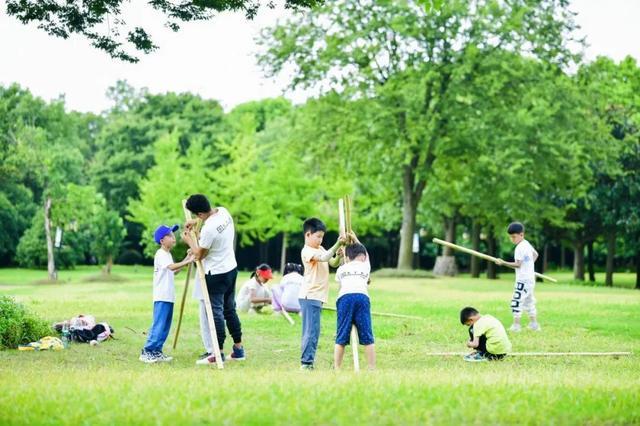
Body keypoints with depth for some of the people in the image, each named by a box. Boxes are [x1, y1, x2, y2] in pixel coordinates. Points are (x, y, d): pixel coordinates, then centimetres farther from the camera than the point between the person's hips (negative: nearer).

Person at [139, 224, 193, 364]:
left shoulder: (168, 254, 18)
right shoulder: (160, 254, -12)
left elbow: (174, 271, 22)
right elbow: (172, 267, -28)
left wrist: (186, 259, 13)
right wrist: (187, 262, -36)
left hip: (169, 297, 10)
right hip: (161, 297, -10)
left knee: (165, 326, 10)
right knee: (158, 325, -11)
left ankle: (156, 352, 14)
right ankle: (147, 351, -8)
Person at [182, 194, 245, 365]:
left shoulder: (208, 229, -27)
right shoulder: (224, 212, -3)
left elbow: (199, 255, -12)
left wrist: (189, 240, 3)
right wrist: (196, 222, 15)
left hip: (216, 274, -9)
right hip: (231, 269, 9)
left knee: (216, 312, -1)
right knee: (230, 309, 16)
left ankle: (219, 353, 2)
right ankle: (238, 349, 22)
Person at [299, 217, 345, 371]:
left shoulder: (320, 249, 16)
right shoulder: (307, 251, -12)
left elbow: (333, 263, 14)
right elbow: (324, 258, -27)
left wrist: (339, 255, -7)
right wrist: (337, 244, -30)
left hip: (317, 297, 9)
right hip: (310, 296, -9)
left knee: (312, 331, 11)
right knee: (312, 331, -12)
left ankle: (307, 362, 14)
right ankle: (306, 362, -11)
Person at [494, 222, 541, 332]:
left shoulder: (520, 248, -17)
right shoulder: (527, 244, 12)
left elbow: (518, 264, -21)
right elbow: (535, 254, 28)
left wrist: (503, 263, -25)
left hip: (523, 280, -10)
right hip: (530, 278, 10)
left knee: (516, 302, -10)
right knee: (529, 302, 18)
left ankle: (516, 325, -10)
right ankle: (534, 324, 24)